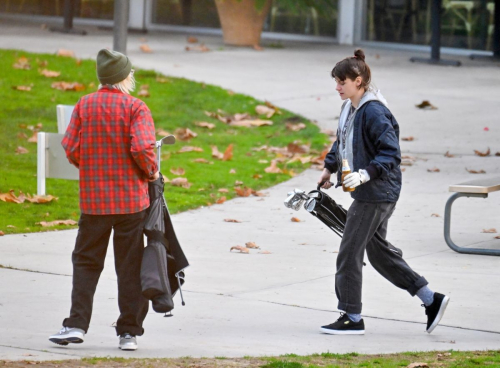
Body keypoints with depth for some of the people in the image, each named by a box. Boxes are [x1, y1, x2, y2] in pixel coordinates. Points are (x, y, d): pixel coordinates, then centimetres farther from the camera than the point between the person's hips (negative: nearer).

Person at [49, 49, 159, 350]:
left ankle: (77, 325, 0)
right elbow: (142, 148, -18)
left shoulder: (84, 105, 2)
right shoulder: (135, 107, -8)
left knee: (86, 261, 10)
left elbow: (71, 148, -1)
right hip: (131, 199, -2)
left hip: (93, 198, 2)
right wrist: (151, 172, 0)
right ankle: (129, 332, 7)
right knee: (130, 266, 5)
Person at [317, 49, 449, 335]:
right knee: (378, 250, 16)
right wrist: (330, 167, 24)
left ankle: (353, 318, 7)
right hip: (367, 194, 10)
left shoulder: (374, 112, -20)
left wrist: (365, 174, -30)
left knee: (349, 253, -3)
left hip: (377, 194, -10)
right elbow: (342, 141, 27)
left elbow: (392, 153, -23)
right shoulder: (350, 108, 9)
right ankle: (431, 299, 21)